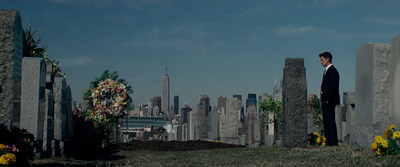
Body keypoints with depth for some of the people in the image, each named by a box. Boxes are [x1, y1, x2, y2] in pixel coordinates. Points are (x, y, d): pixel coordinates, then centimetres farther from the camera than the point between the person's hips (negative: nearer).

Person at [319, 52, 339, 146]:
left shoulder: (332, 71, -11)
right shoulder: (327, 71, 19)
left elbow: (332, 87, -18)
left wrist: (328, 99, -19)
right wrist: (323, 99, 15)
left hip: (330, 101, -10)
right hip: (326, 100, 10)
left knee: (330, 121, -8)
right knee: (326, 121, 11)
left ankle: (332, 141, -6)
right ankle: (327, 140, 16)